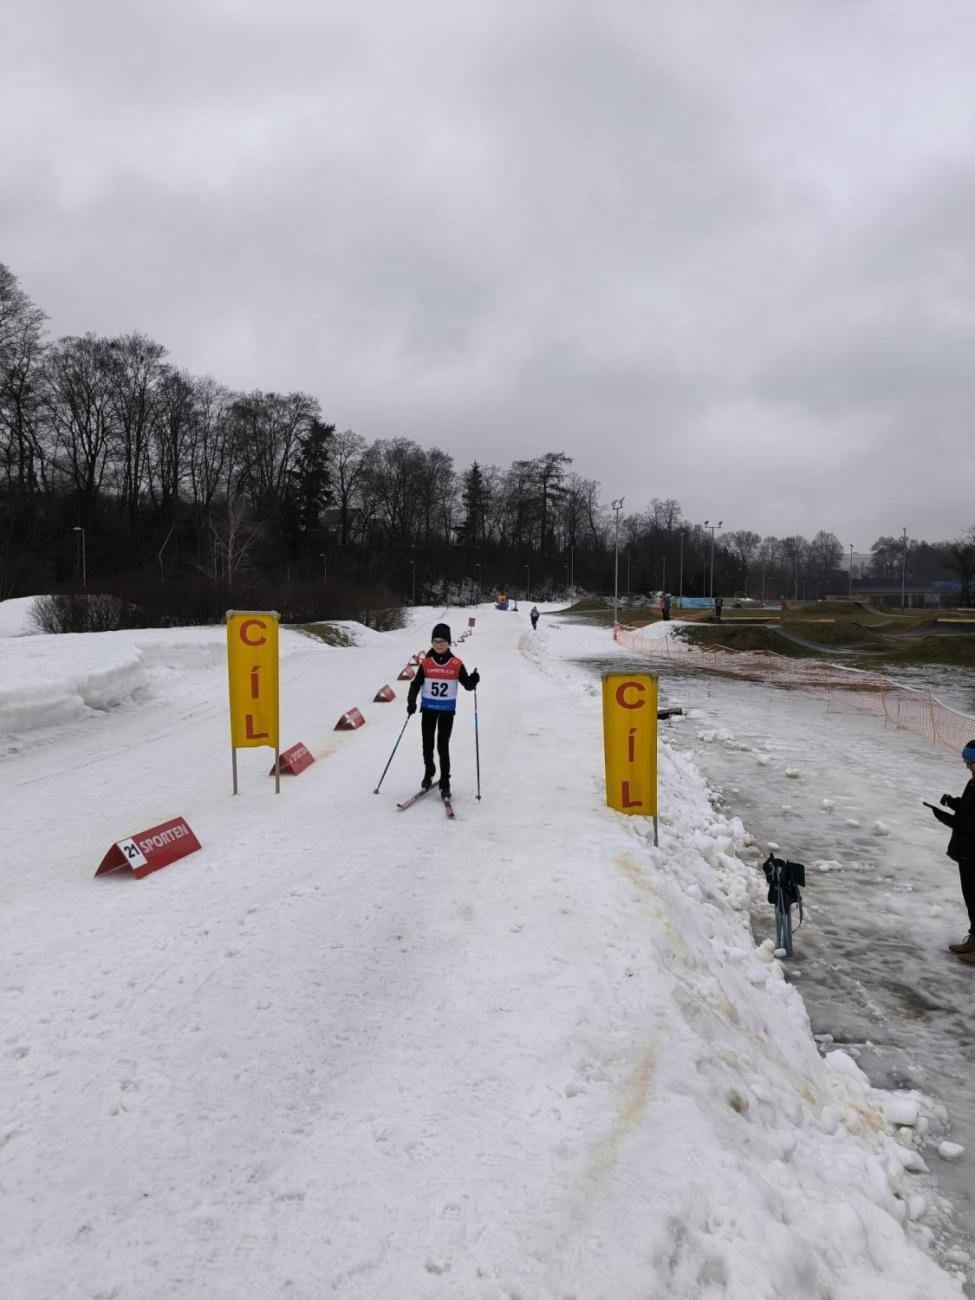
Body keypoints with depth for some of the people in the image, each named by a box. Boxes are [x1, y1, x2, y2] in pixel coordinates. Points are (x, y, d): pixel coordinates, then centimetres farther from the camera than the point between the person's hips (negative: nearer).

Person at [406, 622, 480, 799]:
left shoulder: (456, 664, -4)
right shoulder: (426, 663, -2)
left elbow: (467, 685, -2)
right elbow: (416, 684, 0)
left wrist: (474, 680, -24)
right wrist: (411, 702, -13)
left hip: (447, 710, -2)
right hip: (428, 708, 2)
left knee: (443, 746, -5)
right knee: (427, 744, 11)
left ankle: (445, 783, 2)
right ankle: (429, 773, 36)